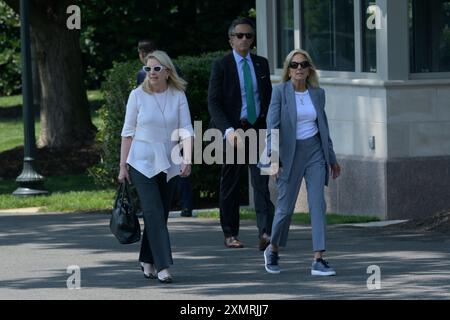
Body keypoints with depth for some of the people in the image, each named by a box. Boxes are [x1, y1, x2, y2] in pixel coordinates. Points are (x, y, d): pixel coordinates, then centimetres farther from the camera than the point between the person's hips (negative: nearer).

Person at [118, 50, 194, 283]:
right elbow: (128, 132, 2)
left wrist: (187, 159, -19)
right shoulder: (138, 95, -3)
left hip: (167, 164, 3)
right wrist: (122, 165, 1)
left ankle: (147, 261, 25)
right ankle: (162, 266, -17)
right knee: (154, 213, -13)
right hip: (142, 162, -3)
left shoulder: (178, 96, 0)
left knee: (160, 215, 9)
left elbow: (186, 130, -6)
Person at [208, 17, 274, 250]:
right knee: (229, 185, 7)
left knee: (262, 182, -12)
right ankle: (230, 235, 17)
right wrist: (229, 131, -21)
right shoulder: (221, 66, -2)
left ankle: (265, 232, -23)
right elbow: (213, 103, -9)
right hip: (233, 131, -2)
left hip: (258, 129, 2)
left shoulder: (261, 64, 11)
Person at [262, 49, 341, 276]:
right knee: (285, 207, 2)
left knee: (318, 204, -7)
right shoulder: (280, 92, -6)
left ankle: (319, 260, -9)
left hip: (315, 151, 3)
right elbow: (272, 127, -11)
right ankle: (272, 251, 28)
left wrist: (332, 159, 20)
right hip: (290, 154, -3)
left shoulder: (318, 94, 7)